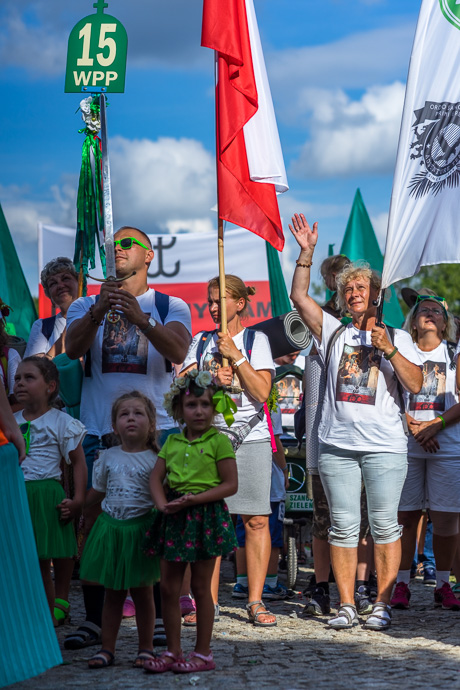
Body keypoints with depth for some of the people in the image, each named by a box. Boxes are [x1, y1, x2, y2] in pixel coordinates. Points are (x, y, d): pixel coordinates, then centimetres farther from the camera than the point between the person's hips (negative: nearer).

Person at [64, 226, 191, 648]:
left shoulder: (171, 307, 9)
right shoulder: (86, 306, 13)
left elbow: (178, 351, -12)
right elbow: (73, 348, -8)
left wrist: (140, 319, -30)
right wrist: (99, 311, -27)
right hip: (99, 431, 1)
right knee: (94, 525, -2)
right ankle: (94, 620, 4)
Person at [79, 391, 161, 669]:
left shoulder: (155, 460, -3)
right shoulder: (108, 457, 6)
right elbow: (97, 492, 16)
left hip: (141, 529, -3)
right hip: (111, 528, 3)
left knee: (142, 592, 6)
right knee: (113, 593, 8)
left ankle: (146, 649, 15)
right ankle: (107, 649, 13)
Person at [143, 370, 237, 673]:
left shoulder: (218, 441, -5)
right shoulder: (172, 442, 11)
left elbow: (230, 485, -9)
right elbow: (156, 477, 10)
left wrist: (194, 499, -18)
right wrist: (163, 503, -10)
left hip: (205, 513, -5)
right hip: (174, 517, 5)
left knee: (201, 587, 2)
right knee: (169, 587, 5)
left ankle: (203, 653, 11)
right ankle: (173, 651, 14)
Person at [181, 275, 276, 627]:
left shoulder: (256, 339, 6)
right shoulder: (201, 342, 15)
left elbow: (262, 391, -4)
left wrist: (235, 356, -10)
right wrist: (211, 378, -11)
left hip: (251, 438, -2)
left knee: (256, 519, -6)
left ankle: (255, 601, -2)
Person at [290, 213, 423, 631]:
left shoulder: (397, 337, 9)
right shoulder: (334, 333, 13)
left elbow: (415, 385, -2)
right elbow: (299, 297, 5)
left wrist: (389, 349, -12)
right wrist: (306, 253, -2)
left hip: (385, 446, -2)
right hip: (338, 445, 2)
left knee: (384, 525, -1)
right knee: (343, 526, 1)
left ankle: (383, 605, 4)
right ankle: (346, 606, 6)